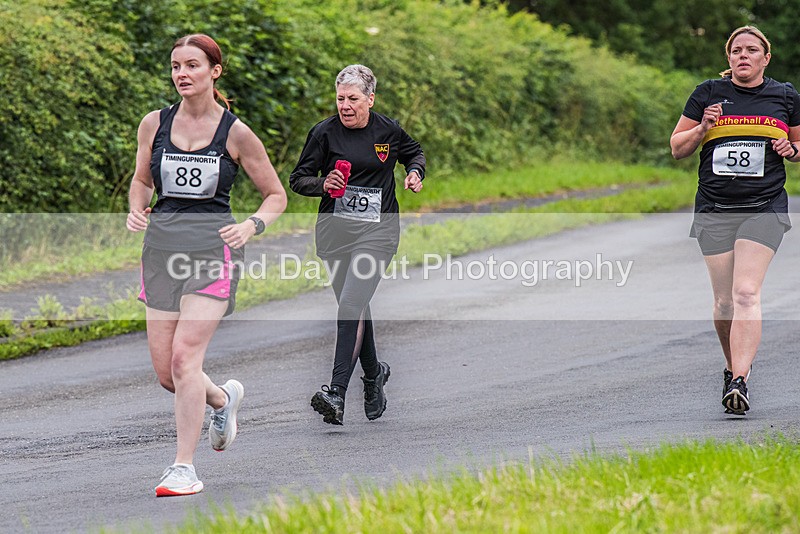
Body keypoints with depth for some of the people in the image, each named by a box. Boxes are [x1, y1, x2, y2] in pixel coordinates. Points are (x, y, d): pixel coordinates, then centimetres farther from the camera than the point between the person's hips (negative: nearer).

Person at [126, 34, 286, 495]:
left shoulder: (236, 133, -2)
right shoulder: (155, 124, 7)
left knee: (184, 357, -17)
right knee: (165, 372, 4)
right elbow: (141, 179, 22)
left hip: (213, 247, -4)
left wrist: (251, 227, -12)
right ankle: (223, 398, 38)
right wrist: (136, 210, 1)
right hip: (162, 245, 4)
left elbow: (277, 196, 6)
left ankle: (185, 469, -9)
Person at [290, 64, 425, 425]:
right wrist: (323, 184, -17)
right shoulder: (325, 132, -2)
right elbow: (297, 179, 3)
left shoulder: (389, 131, 1)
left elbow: (414, 152, 22)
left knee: (351, 305, -17)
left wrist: (416, 172, 1)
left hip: (376, 231, -2)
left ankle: (336, 393, -23)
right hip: (335, 229, 3)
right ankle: (374, 373, 38)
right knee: (355, 309, 12)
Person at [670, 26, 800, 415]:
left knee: (746, 293, -18)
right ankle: (734, 366, 28)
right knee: (724, 301, 3)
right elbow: (677, 148, 11)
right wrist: (703, 129, -8)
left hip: (764, 208, -2)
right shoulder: (708, 93, 6)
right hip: (714, 210, 2)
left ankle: (739, 383, -25)